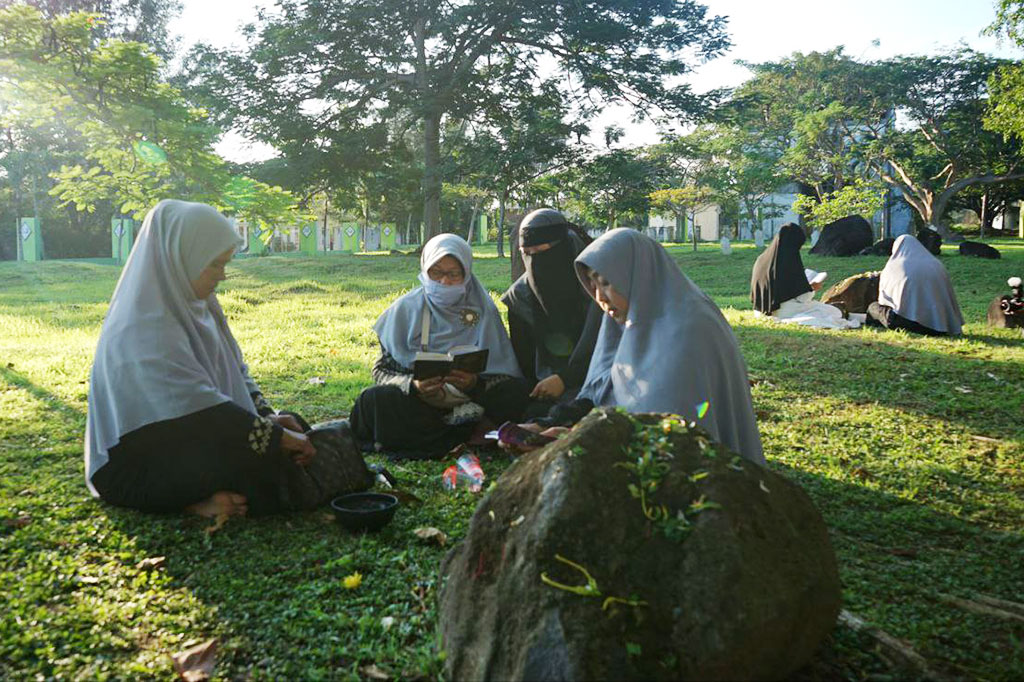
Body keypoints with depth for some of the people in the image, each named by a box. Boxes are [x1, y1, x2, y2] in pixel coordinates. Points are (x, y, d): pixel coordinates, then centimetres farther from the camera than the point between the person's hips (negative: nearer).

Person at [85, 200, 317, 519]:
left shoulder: (194, 304, 3)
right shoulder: (146, 327, -25)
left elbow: (235, 370, 9)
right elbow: (199, 405, -29)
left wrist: (268, 417, -5)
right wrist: (276, 436, -24)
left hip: (184, 435, 10)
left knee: (293, 428, 0)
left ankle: (210, 492, -7)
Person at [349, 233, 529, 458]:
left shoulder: (483, 311, 4)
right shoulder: (406, 309, 4)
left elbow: (506, 378, -1)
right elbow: (381, 371, 0)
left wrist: (475, 384, -24)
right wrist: (412, 385, -21)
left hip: (470, 402, 0)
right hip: (417, 403, 0)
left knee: (516, 392, -26)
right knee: (372, 400, -28)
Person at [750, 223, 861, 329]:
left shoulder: (762, 259, 3)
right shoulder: (791, 259, -16)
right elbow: (802, 296, -16)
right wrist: (812, 287, 7)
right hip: (787, 309, -7)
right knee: (834, 312, 8)